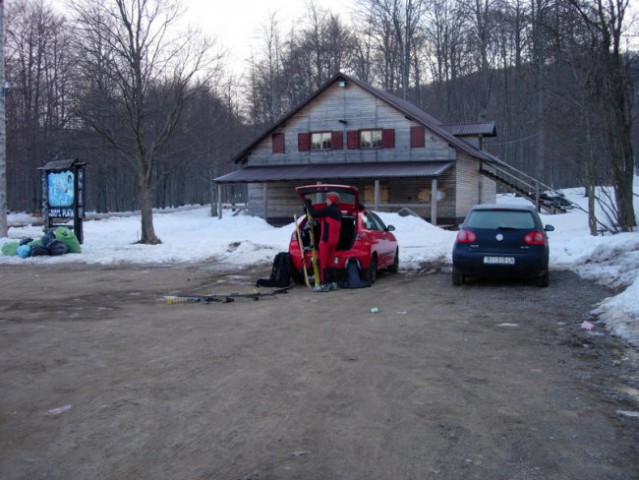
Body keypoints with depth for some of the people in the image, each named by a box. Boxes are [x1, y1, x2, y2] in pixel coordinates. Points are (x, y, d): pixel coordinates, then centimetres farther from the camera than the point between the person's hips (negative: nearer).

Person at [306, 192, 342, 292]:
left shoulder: (329, 209, -11)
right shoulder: (338, 212, 18)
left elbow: (314, 214, -13)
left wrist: (309, 205, 2)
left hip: (326, 239, -9)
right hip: (334, 240, 9)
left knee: (323, 261, -6)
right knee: (329, 261, 15)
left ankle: (324, 284, -8)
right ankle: (333, 283, 16)